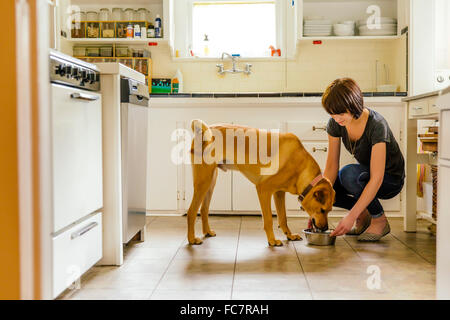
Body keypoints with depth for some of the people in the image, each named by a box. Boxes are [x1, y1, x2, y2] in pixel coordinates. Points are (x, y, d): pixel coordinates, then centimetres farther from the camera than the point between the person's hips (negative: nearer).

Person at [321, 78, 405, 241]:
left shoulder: (377, 125, -32)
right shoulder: (335, 123, -15)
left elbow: (377, 178, -36)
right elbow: (331, 166, -13)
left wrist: (351, 216, -41)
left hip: (391, 179, -6)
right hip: (365, 173, 6)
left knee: (348, 173, -36)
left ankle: (380, 220, -12)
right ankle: (363, 215, 5)